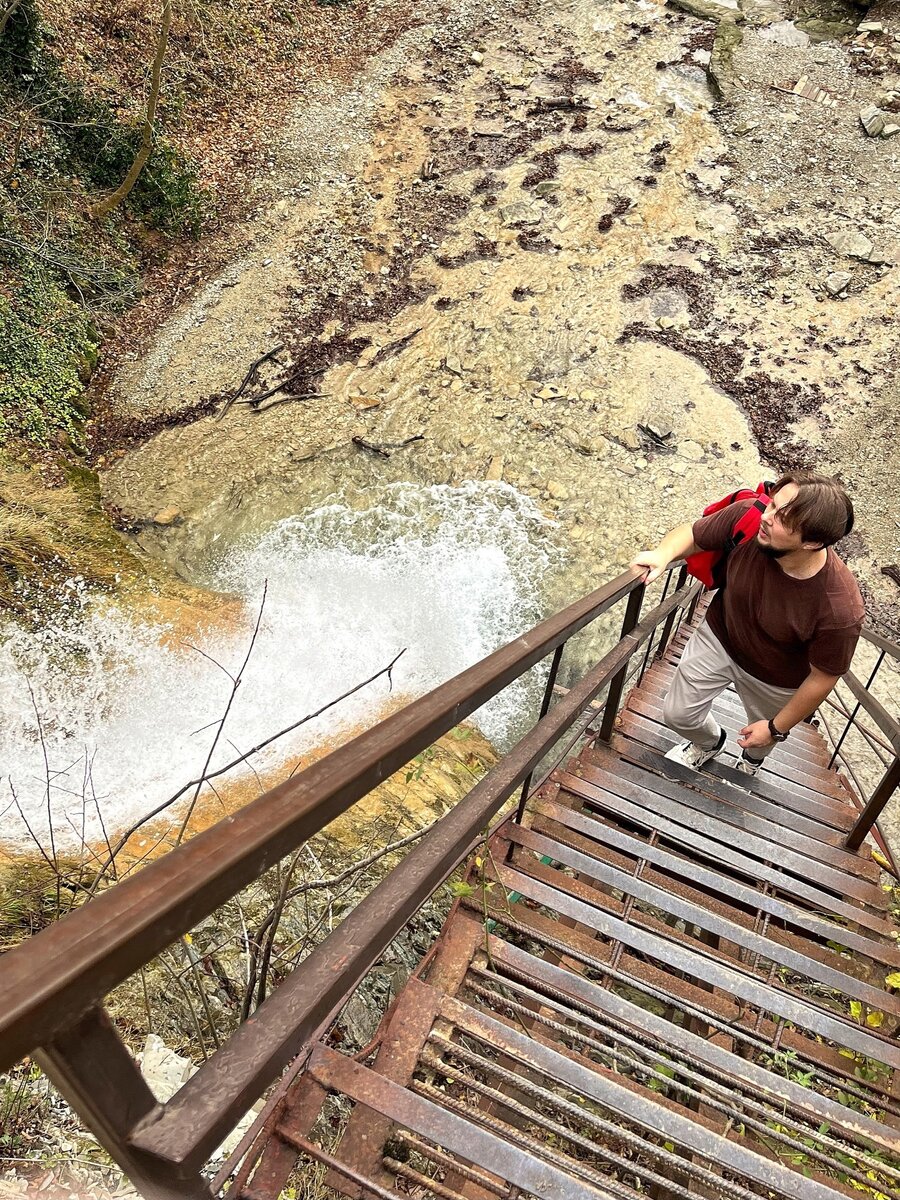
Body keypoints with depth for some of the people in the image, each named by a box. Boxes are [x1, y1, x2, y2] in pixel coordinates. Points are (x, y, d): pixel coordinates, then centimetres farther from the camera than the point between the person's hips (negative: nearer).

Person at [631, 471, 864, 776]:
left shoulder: (840, 610, -40)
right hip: (719, 637, 2)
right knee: (677, 715, 17)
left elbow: (822, 678, -23)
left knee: (761, 738, 28)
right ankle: (710, 743, 55)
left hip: (775, 679, -2)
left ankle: (751, 761, 69)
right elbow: (691, 534, -15)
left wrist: (776, 728, -10)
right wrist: (663, 554, -38)